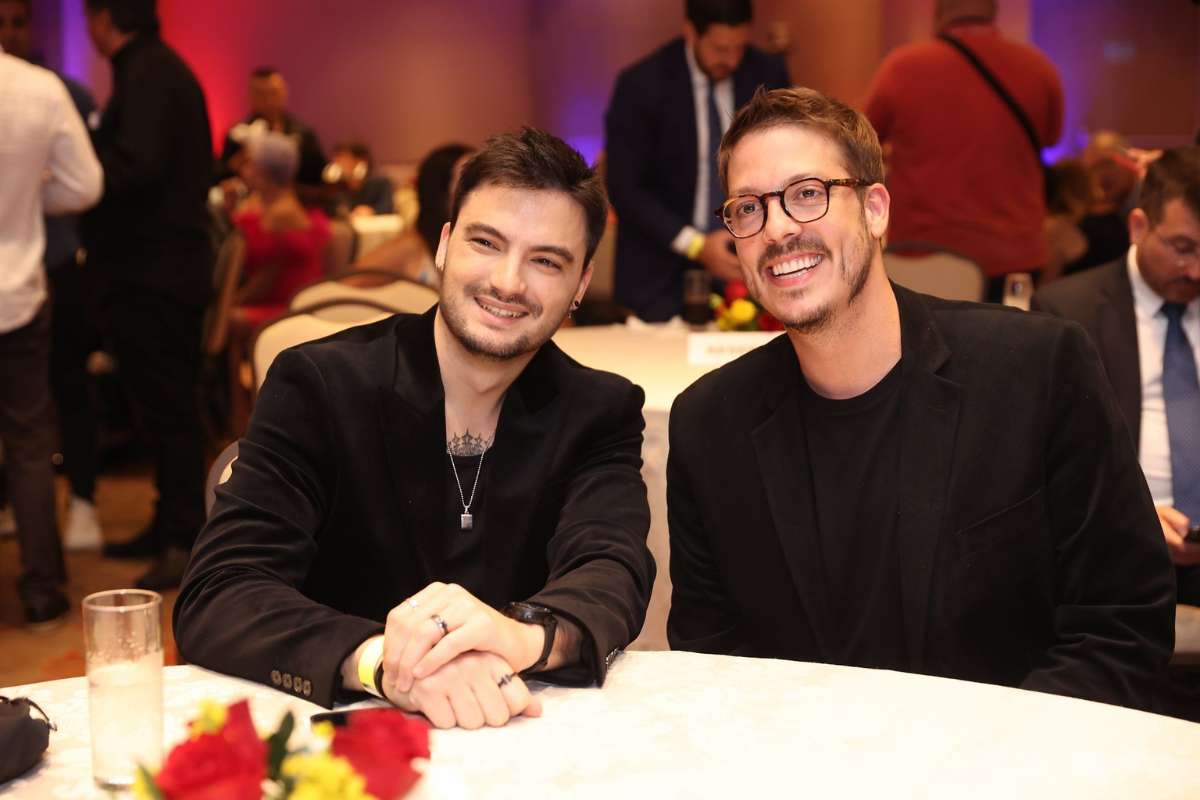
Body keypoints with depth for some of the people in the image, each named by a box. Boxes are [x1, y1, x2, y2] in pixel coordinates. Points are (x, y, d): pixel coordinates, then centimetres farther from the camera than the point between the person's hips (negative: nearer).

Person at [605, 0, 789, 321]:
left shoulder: (768, 75, -3)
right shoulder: (641, 84, -13)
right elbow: (625, 189, -12)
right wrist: (696, 245, -21)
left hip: (742, 261, 3)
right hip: (662, 274, -2)